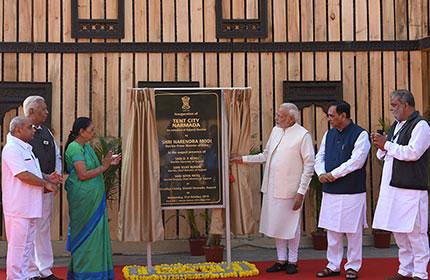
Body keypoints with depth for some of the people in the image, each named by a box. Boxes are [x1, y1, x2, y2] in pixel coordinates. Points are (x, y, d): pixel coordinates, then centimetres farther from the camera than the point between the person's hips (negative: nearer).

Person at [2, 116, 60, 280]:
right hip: (18, 208, -10)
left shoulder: (26, 148, 19)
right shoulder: (12, 149, -13)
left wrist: (47, 179, 9)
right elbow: (23, 175, -21)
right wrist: (46, 183, -13)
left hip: (30, 207, 10)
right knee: (18, 245, -5)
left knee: (29, 243, 15)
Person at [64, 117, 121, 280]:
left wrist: (109, 163, 7)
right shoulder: (75, 148, -14)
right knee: (86, 233, -3)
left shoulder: (86, 146, 15)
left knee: (95, 233, 12)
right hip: (83, 198, -9)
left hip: (94, 198, 9)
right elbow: (82, 175, -21)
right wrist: (103, 167, -15)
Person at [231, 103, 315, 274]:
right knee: (276, 224, 12)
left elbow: (309, 165, -11)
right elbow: (266, 156, 21)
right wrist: (244, 159, 15)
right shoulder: (276, 131, 11)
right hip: (272, 188, 6)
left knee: (291, 226, 5)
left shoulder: (303, 135, -10)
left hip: (290, 189, -6)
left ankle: (292, 261, 20)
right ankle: (281, 261, 24)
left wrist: (301, 192, -15)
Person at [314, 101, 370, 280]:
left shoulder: (360, 135, -8)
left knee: (353, 231, 3)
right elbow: (320, 157, 14)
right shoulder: (329, 134, 12)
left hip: (352, 192, -6)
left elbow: (356, 161, -17)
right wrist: (321, 173, -6)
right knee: (332, 231, 11)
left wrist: (333, 174, -15)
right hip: (330, 191, 6)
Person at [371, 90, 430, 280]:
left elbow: (413, 152, -20)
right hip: (392, 186, 8)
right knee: (398, 232, 13)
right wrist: (382, 148, 1)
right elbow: (386, 156, 22)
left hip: (411, 188, -8)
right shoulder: (396, 126, 17)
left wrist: (387, 145, -12)